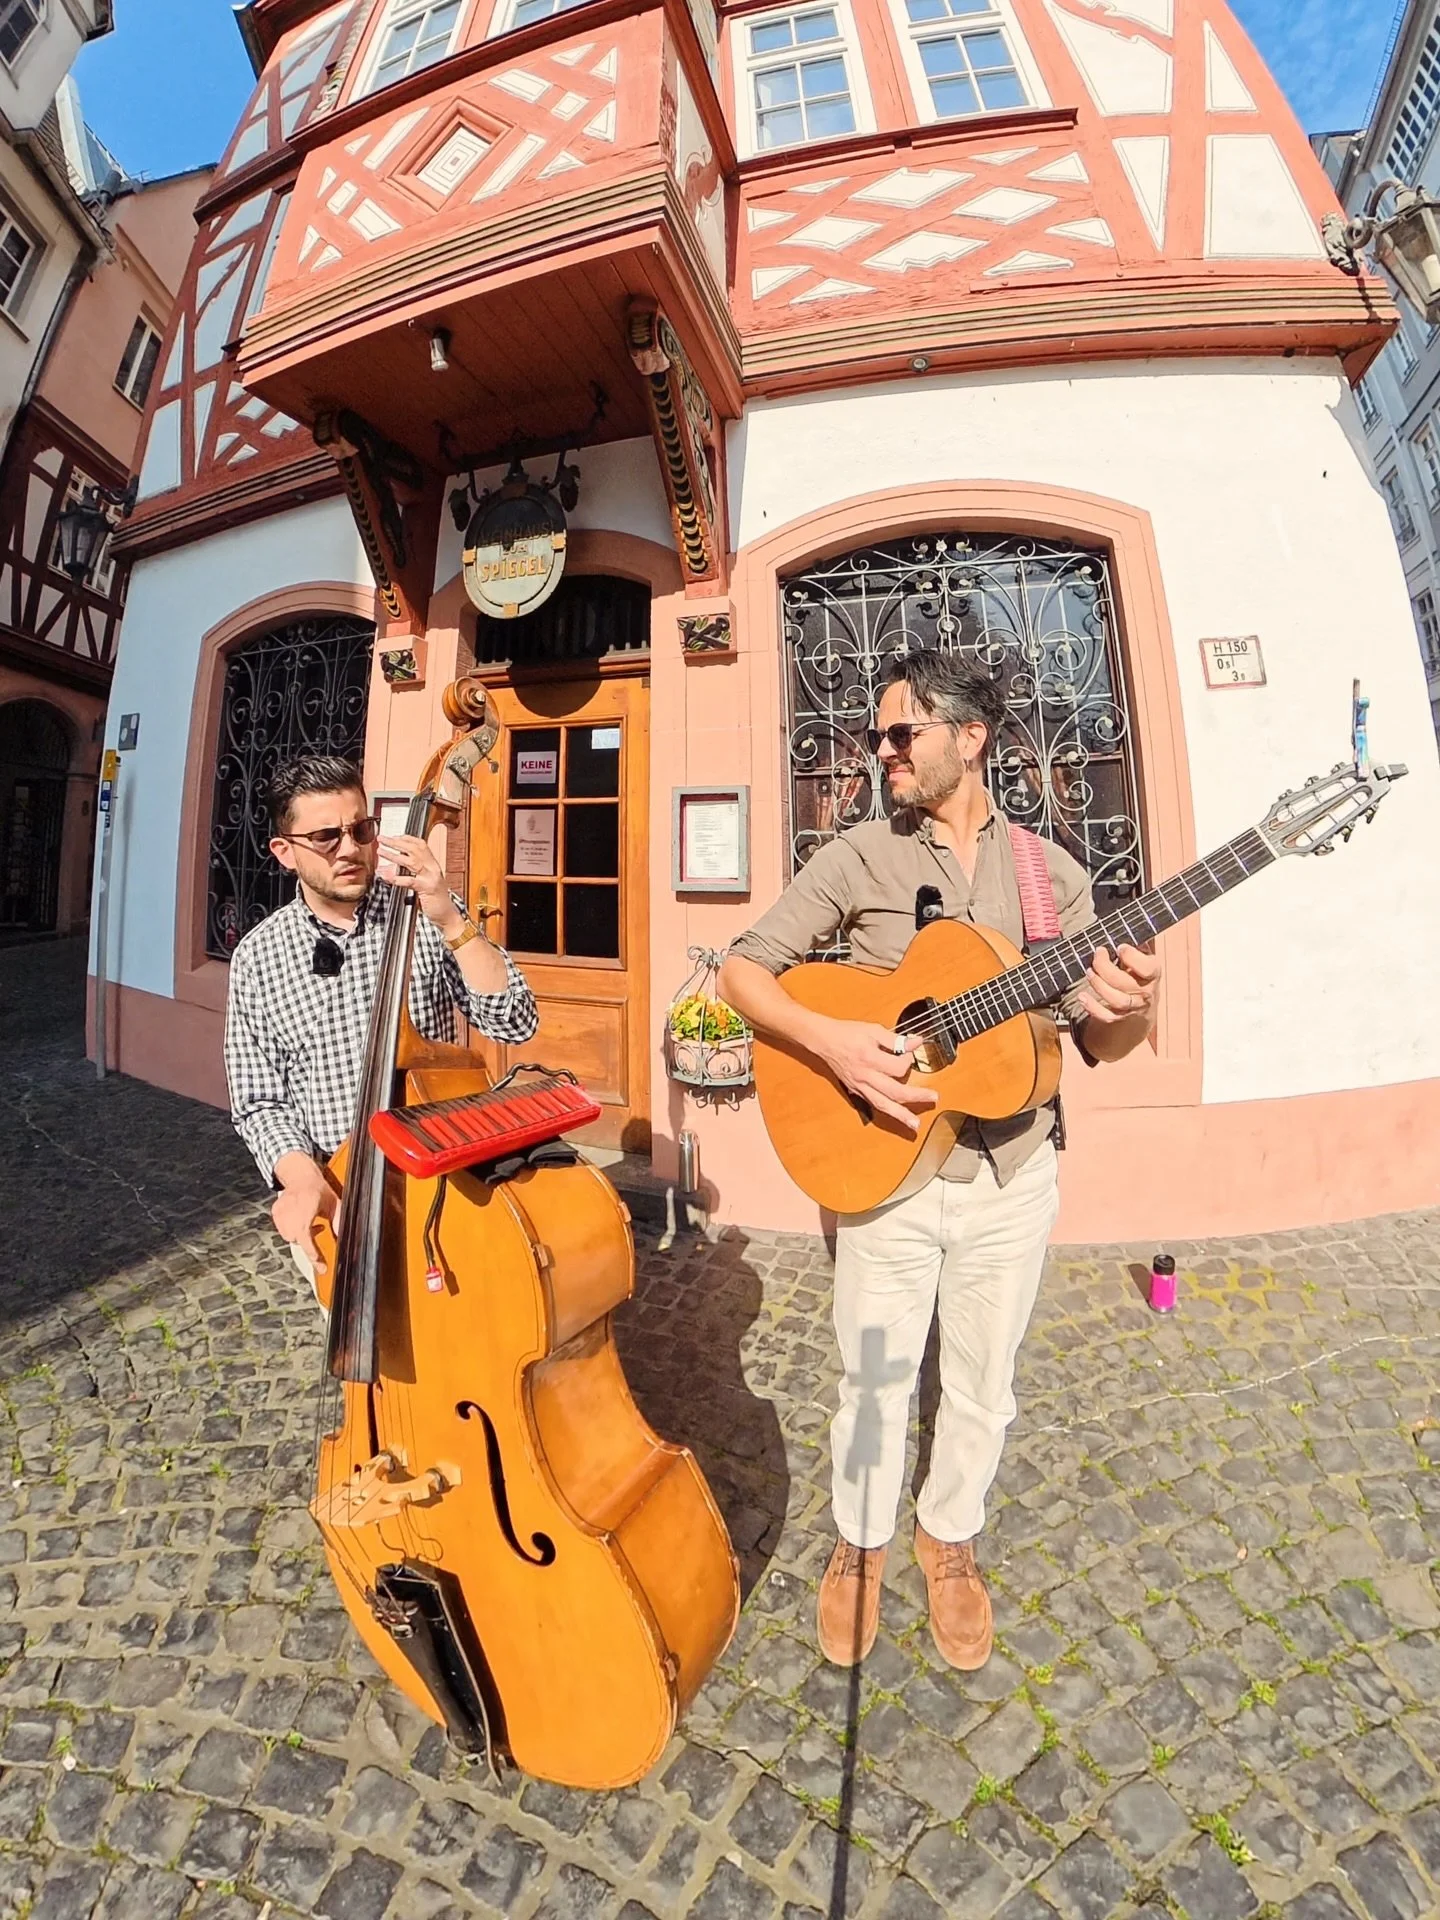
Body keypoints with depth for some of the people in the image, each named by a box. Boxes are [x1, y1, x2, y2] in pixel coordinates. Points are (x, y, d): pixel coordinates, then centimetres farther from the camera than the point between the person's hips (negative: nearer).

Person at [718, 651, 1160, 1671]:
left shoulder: (1050, 872, 1)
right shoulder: (861, 855, -4)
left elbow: (1097, 1038, 2)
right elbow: (744, 967, -6)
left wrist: (1129, 1012, -22)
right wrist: (831, 1040, -23)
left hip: (1012, 1179, 2)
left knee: (982, 1385, 19)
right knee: (876, 1381, 14)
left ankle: (949, 1535, 48)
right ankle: (861, 1542, 43)